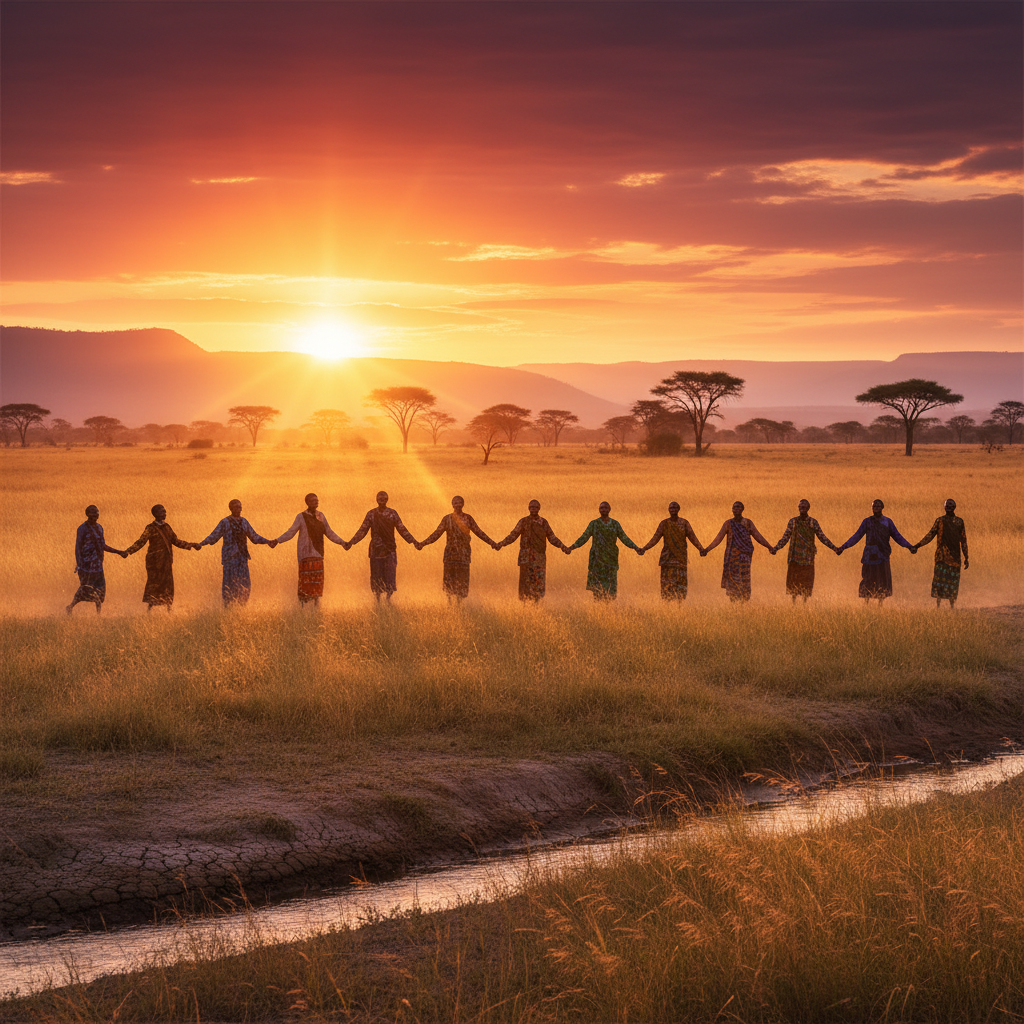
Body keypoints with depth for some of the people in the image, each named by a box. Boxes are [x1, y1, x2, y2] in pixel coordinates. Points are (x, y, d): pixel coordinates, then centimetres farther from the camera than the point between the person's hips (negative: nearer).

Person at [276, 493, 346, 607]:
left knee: (317, 581, 4)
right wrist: (277, 541, -16)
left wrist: (342, 542, 10)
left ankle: (316, 606, 11)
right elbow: (290, 533, -5)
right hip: (305, 553, -5)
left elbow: (329, 533, 17)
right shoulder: (301, 516, -3)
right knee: (305, 580, -9)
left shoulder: (320, 516, 11)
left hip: (317, 553, 5)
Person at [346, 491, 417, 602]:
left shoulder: (393, 514, 4)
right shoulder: (371, 514, 6)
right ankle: (377, 601, 10)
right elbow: (362, 530, 6)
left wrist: (413, 541, -4)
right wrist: (351, 542, -4)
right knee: (376, 576, 2)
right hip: (376, 550, 1)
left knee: (390, 575, -8)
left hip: (390, 550, -1)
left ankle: (389, 600, -2)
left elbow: (402, 530, 5)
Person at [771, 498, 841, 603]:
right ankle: (793, 603, 10)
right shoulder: (792, 522, 4)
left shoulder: (813, 522, 2)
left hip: (807, 558, 0)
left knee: (806, 582, 0)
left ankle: (805, 604, 10)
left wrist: (834, 548, -1)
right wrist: (775, 548, -10)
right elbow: (785, 538, 4)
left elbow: (822, 537, 7)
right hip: (795, 558, 0)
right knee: (793, 581, 0)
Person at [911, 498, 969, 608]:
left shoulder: (959, 522, 9)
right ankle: (938, 606, -10)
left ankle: (952, 606, 11)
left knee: (953, 581, 3)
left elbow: (963, 540, 11)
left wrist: (966, 558, 9)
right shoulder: (940, 521, 5)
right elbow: (929, 536, 0)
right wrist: (916, 546, -11)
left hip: (955, 557, 2)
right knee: (940, 579, -11)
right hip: (942, 556, -2)